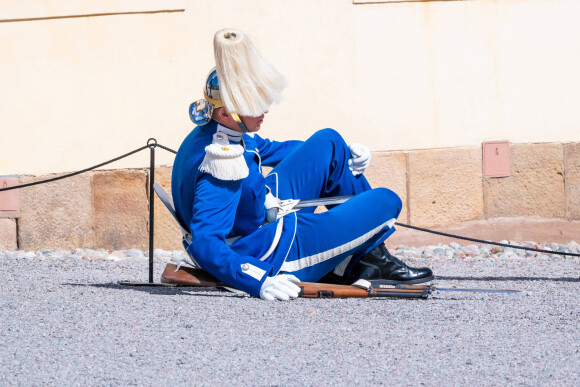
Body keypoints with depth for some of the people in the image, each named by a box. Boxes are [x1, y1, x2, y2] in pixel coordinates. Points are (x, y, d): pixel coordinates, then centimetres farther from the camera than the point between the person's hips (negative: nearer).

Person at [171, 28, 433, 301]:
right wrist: (261, 282, -44)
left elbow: (266, 149, 18)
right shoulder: (221, 162, -35)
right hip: (276, 255, -10)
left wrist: (344, 154, 19)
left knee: (329, 142, 16)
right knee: (387, 202, -5)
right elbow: (203, 244, -40)